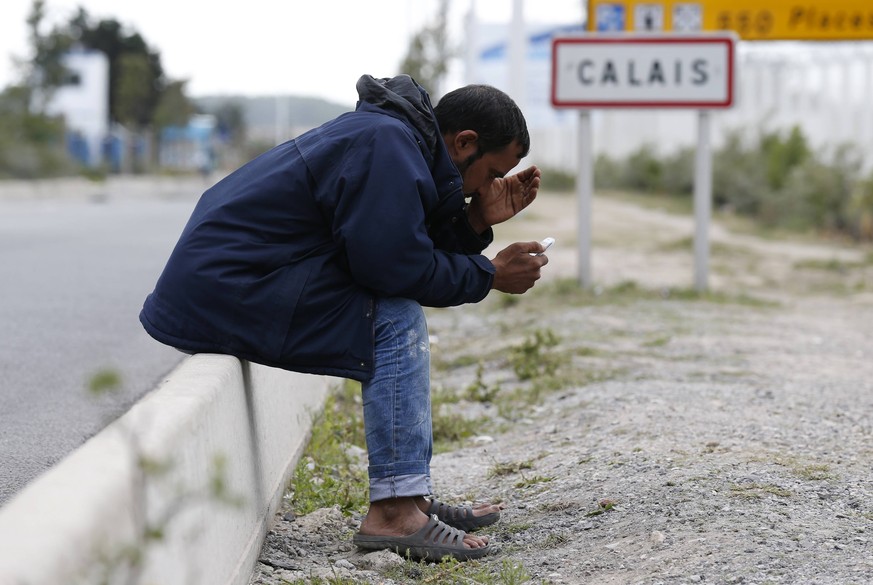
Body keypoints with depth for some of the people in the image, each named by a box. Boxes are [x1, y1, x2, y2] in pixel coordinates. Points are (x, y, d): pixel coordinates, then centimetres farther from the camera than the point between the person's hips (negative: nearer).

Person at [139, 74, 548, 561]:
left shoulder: (388, 134, 15)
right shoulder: (385, 145, -17)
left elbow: (410, 243, 15)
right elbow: (397, 265, -21)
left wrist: (476, 223, 4)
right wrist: (491, 275, -9)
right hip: (223, 294, -11)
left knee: (398, 313, 15)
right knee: (398, 322, -14)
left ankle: (413, 497, 13)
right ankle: (394, 511, -16)